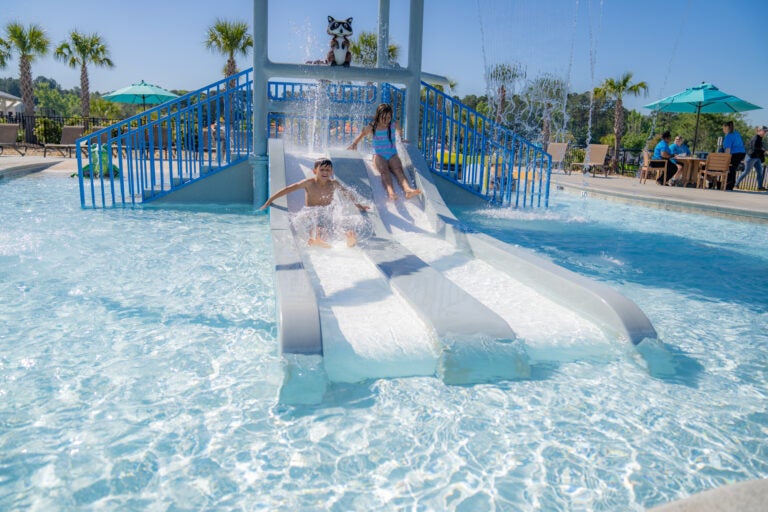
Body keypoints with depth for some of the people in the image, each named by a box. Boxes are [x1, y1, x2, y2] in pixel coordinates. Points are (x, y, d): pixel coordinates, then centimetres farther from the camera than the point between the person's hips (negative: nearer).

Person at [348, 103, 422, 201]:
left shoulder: (394, 125, 6)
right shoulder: (372, 127, 2)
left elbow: (400, 131, 30)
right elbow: (361, 135, 19)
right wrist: (354, 144, 11)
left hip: (392, 155, 2)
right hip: (379, 155, -2)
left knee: (398, 169, -29)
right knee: (384, 170, -33)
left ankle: (408, 189, -56)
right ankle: (390, 192, -60)